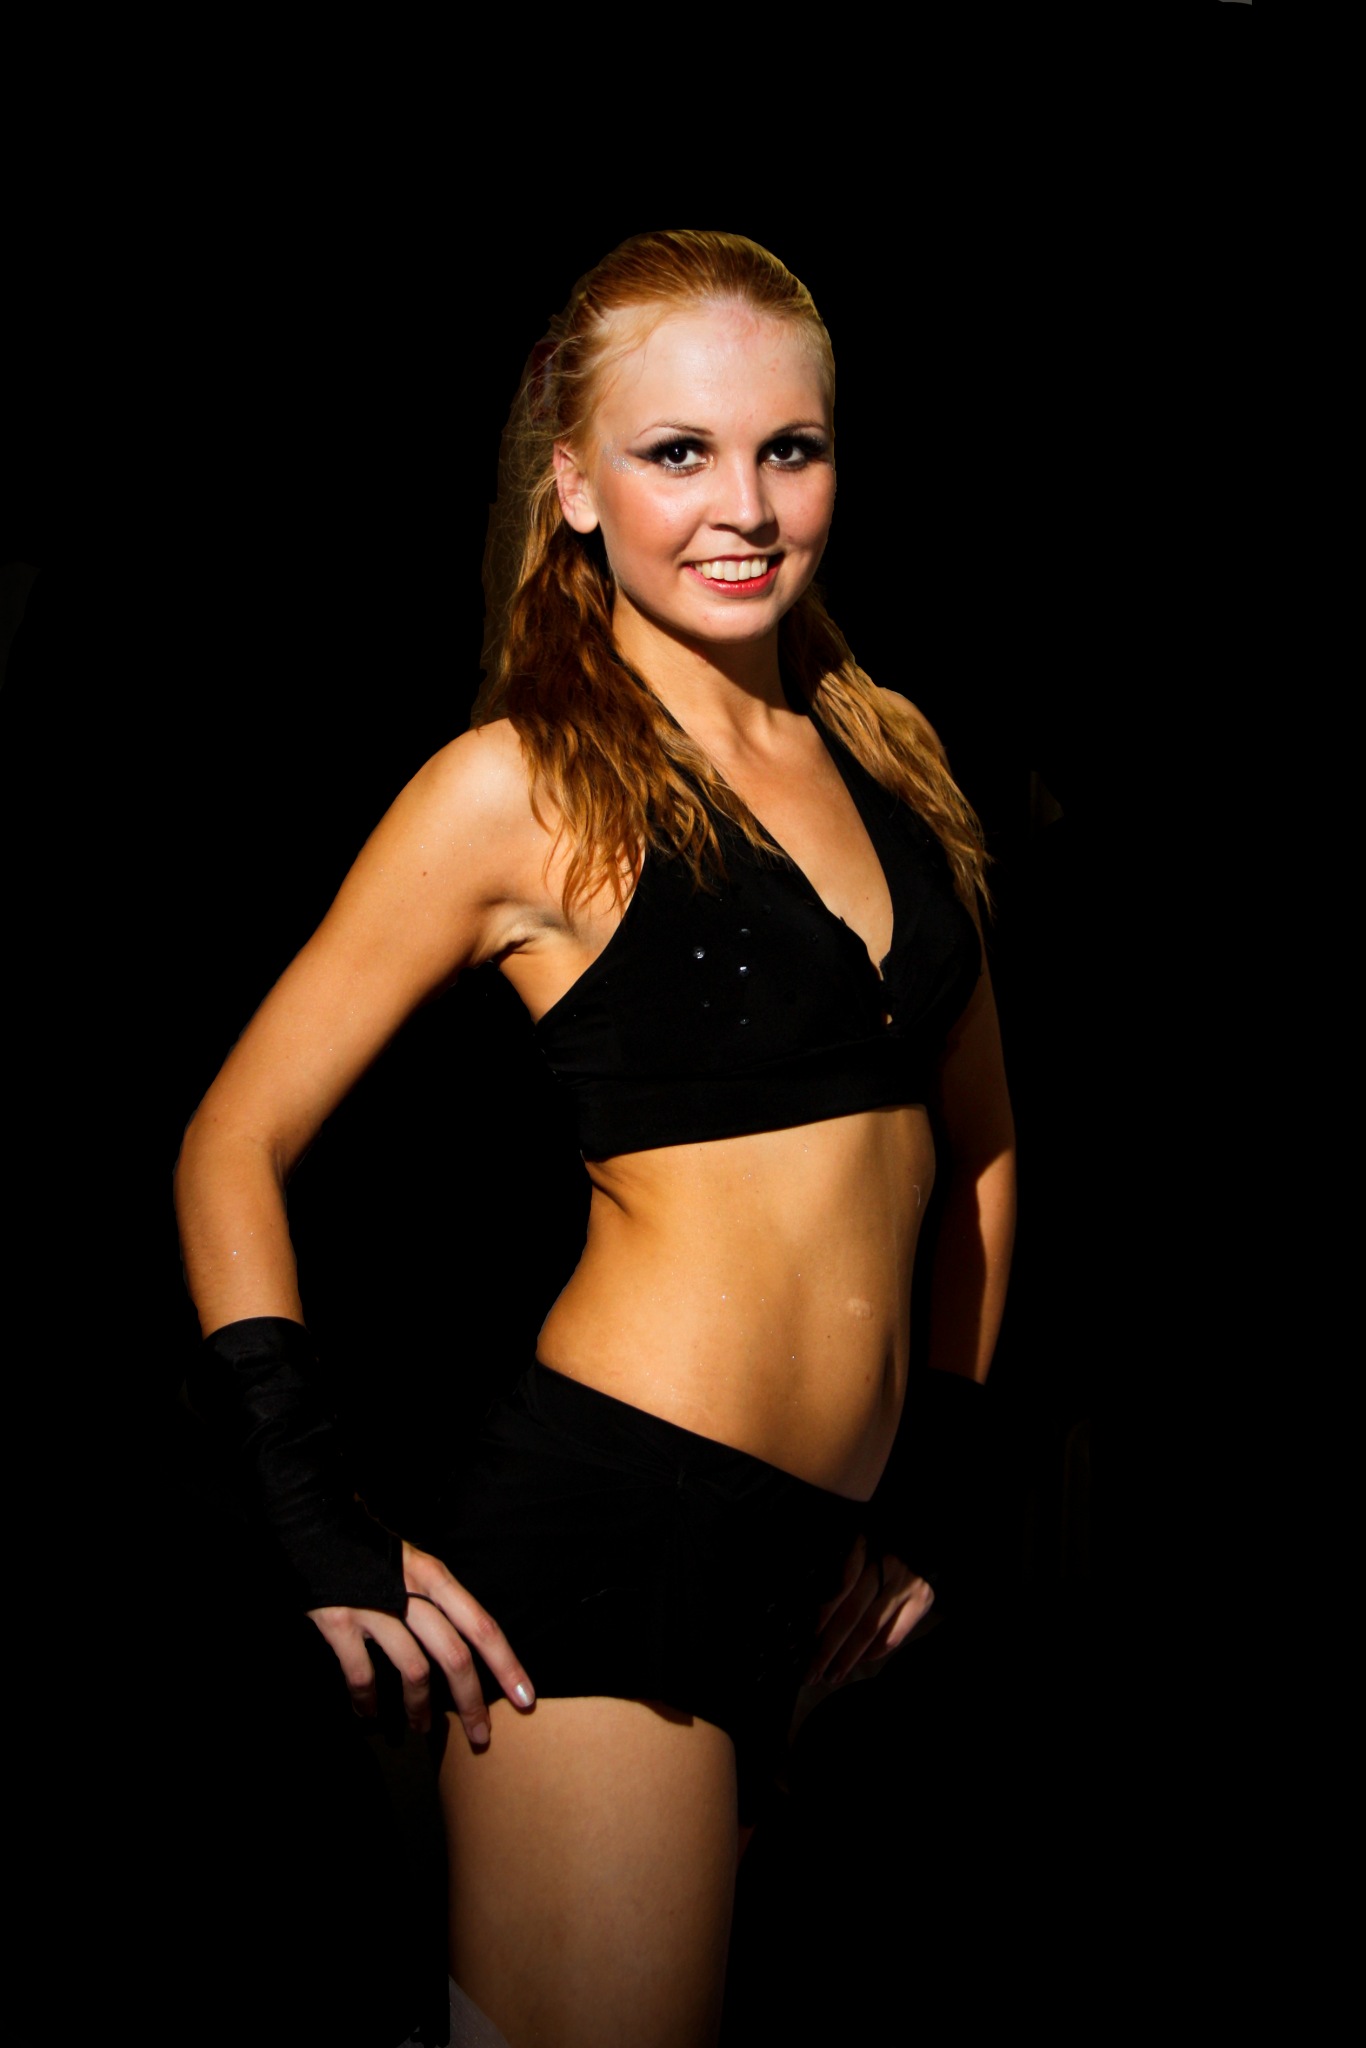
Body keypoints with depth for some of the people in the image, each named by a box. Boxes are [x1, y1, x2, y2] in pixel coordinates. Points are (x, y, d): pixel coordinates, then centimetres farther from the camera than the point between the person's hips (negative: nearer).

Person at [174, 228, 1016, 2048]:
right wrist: (332, 1546, -11)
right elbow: (233, 1151, -4)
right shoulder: (522, 784, -6)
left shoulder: (888, 749, 11)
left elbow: (977, 1141, 22)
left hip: (814, 1559, 7)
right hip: (613, 1532, -7)